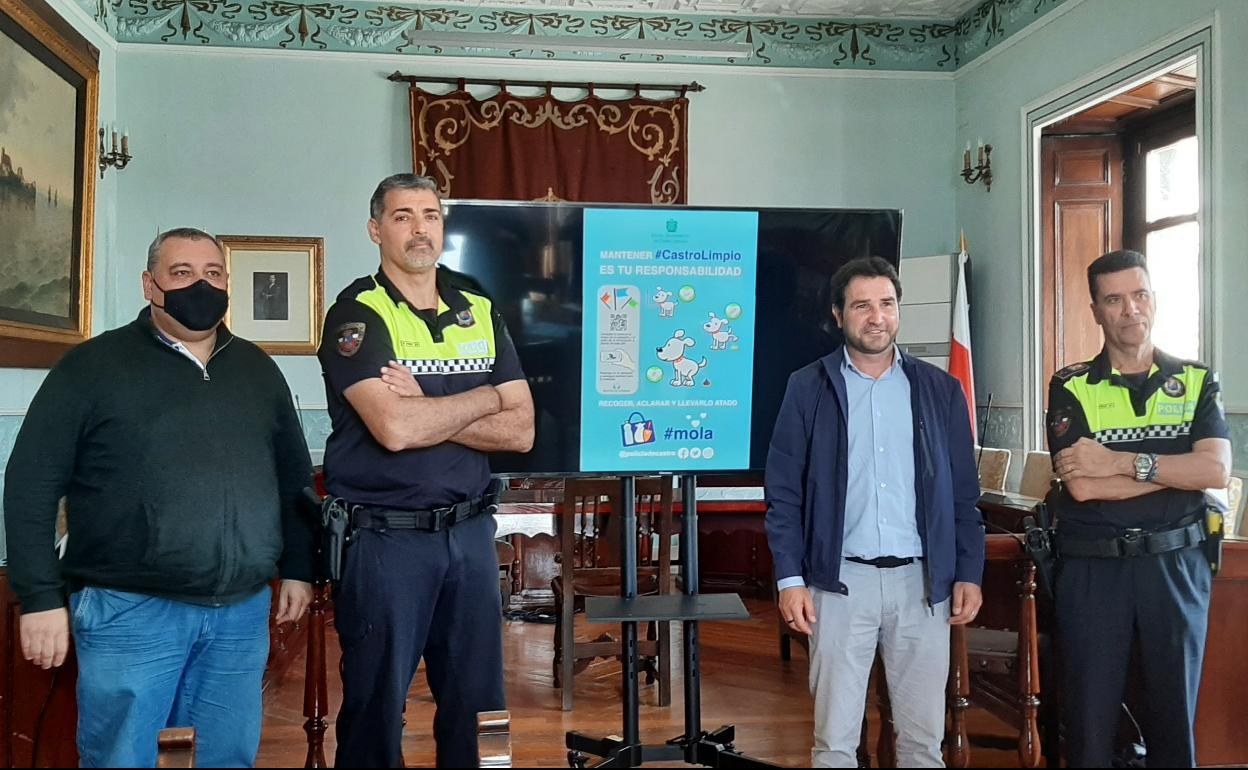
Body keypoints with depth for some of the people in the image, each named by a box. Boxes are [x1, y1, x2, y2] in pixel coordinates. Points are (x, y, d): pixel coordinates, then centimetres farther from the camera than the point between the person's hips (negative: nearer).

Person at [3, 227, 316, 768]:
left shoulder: (258, 370, 11)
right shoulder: (93, 366, -2)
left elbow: (293, 477, 18)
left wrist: (298, 568, 15)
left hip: (242, 612, 4)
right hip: (130, 611, -4)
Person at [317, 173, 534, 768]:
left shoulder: (480, 311, 8)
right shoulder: (356, 315, -6)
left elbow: (520, 432, 0)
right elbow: (393, 429, -21)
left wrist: (426, 409, -13)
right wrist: (488, 396, -8)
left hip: (470, 532, 4)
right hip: (384, 536, -4)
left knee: (477, 704, 13)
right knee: (376, 705, 9)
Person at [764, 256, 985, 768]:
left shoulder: (940, 389, 7)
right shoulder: (808, 387, 1)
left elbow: (963, 492, 9)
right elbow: (783, 491, 0)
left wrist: (969, 573, 2)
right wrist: (790, 578, -7)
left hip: (923, 581, 2)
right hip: (841, 581, -2)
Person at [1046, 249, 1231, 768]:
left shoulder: (1196, 382, 6)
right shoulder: (1071, 388, -1)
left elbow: (1218, 471, -9)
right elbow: (1081, 485, -13)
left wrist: (1121, 462, -16)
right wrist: (1178, 470, -9)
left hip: (1175, 566, 2)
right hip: (1092, 569, -1)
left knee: (1174, 712, 12)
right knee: (1089, 718, 6)